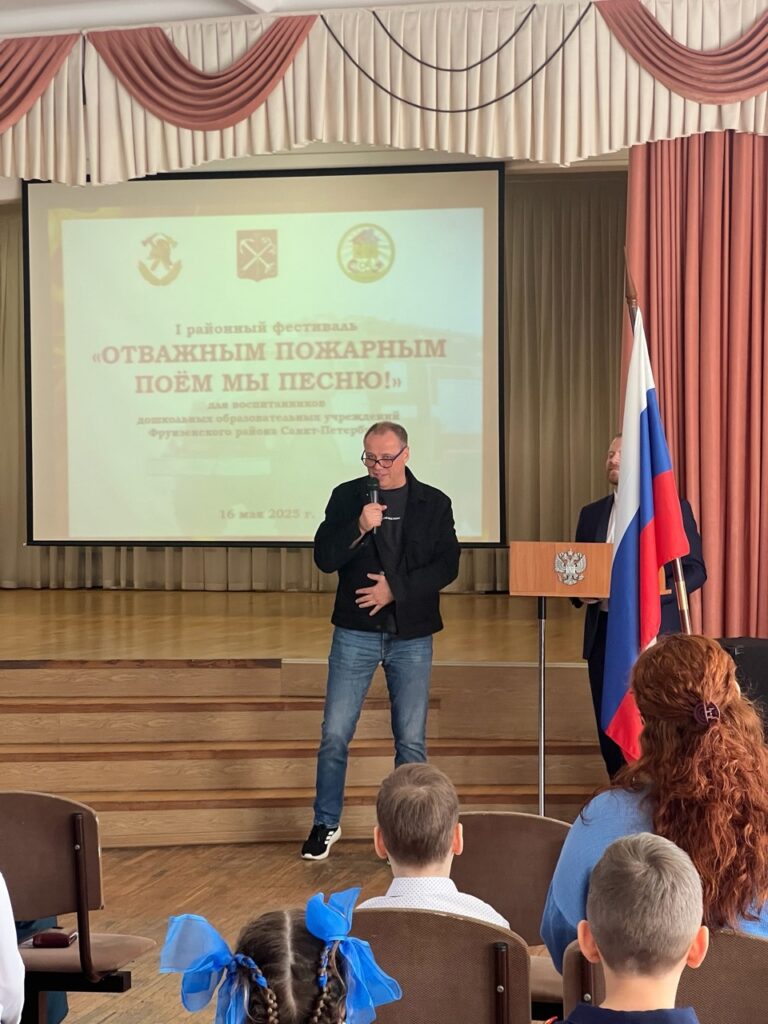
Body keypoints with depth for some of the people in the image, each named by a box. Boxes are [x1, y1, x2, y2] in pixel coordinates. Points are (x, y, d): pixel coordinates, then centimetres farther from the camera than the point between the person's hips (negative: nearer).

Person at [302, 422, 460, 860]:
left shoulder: (434, 503, 3)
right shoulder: (347, 496, 3)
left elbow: (447, 565, -3)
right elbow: (324, 558, -4)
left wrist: (396, 589, -13)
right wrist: (360, 527, -21)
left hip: (412, 637, 0)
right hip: (355, 632, 0)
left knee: (412, 739, 4)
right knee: (335, 734, -1)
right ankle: (326, 824, 15)